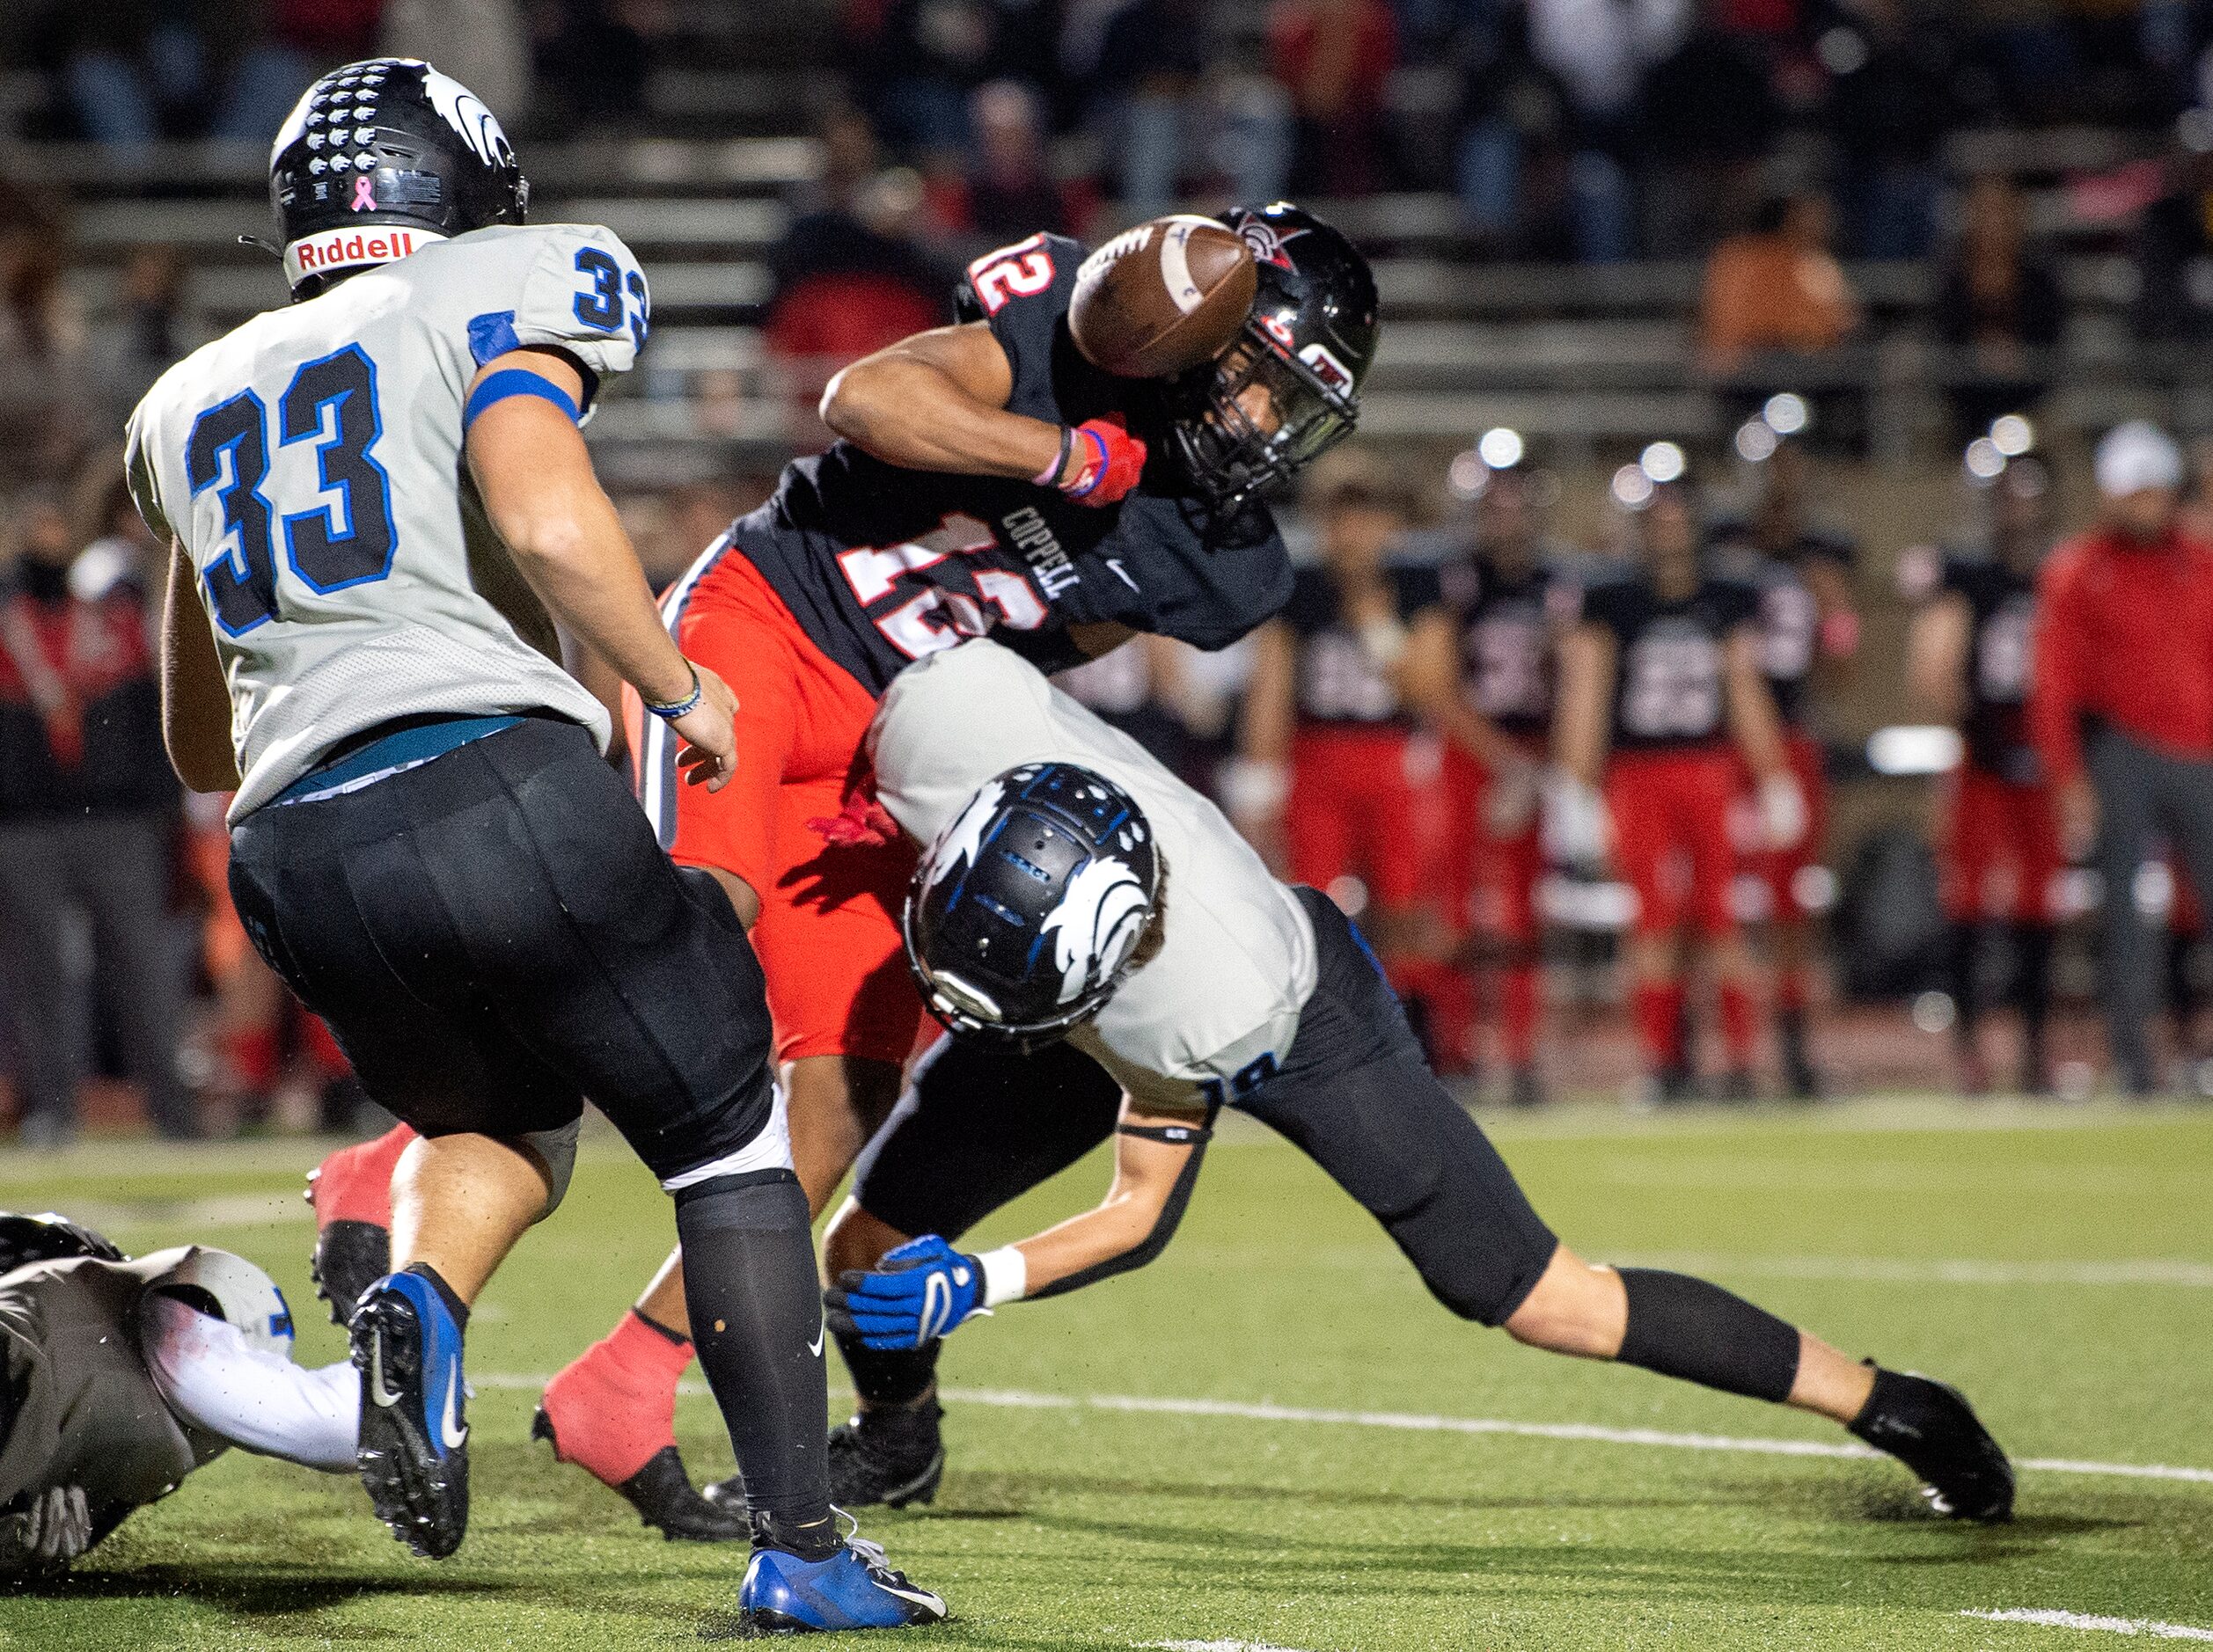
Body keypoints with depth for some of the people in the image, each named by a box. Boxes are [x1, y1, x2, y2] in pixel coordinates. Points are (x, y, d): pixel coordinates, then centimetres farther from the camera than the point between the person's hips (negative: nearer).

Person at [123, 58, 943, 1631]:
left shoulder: (199, 403, 26)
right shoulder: (495, 297, 8)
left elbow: (201, 747, 31)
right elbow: (548, 516, -13)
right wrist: (676, 683, 1)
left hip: (302, 854, 5)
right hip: (499, 783, -5)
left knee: (499, 1115, 30)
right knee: (730, 1144, 13)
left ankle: (418, 1301, -3)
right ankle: (801, 1545, 7)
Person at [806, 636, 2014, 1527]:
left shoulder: (1209, 1000, -46)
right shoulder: (945, 715, -44)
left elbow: (1137, 1213, -27)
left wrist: (980, 1284, -36)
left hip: (1297, 1024, -5)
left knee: (1539, 1300, -4)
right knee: (867, 1250, 0)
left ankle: (1884, 1405, 11)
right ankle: (895, 1445, 36)